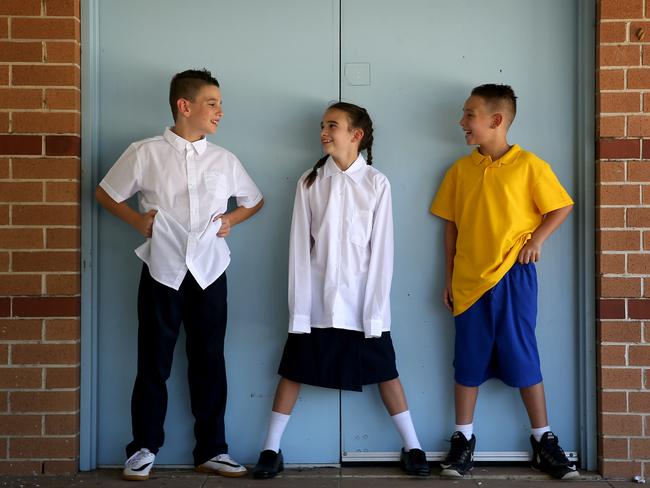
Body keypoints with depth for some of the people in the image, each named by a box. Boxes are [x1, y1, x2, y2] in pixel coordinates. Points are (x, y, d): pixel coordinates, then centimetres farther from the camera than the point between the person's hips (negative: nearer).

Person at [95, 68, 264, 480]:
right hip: (162, 269, -2)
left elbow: (255, 199, 20)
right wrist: (137, 220, -3)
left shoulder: (225, 160, 5)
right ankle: (144, 448, 19)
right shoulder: (145, 153, -3)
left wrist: (231, 220, 3)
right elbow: (106, 193, 9)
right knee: (154, 362, 5)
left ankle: (212, 449, 19)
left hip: (209, 271, 2)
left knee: (209, 362, 8)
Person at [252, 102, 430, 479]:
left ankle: (413, 447, 20)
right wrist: (299, 307, -6)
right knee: (294, 371, 8)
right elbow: (300, 248, -2)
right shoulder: (310, 182, 0)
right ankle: (272, 449, 19)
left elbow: (381, 250, -5)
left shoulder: (377, 183, -4)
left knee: (384, 372, 7)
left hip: (362, 299, -1)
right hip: (317, 299, 2)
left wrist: (376, 309, -8)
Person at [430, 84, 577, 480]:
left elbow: (562, 207, 2)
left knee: (522, 356, 4)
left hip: (513, 276, -3)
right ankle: (464, 439, 19)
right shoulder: (460, 169, 4)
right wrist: (449, 278, 8)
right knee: (469, 359, 8)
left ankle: (544, 439, 18)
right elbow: (451, 226, 9)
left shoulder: (528, 165, -6)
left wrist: (537, 239, -12)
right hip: (469, 280, 3)